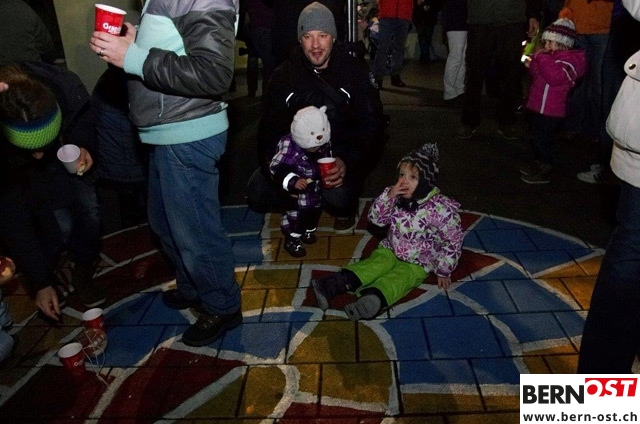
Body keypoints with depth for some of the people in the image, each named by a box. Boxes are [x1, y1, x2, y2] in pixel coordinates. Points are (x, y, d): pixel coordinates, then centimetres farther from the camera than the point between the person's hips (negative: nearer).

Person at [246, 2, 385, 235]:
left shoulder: (356, 71, -7)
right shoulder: (283, 75, -1)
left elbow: (372, 125, -9)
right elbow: (270, 129, -2)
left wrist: (348, 162, -29)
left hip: (342, 155, -3)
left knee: (338, 197, -34)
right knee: (257, 195, -16)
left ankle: (346, 207, 5)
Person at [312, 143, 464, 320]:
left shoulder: (440, 208, -21)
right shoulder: (397, 197, -6)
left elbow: (454, 241, -11)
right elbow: (375, 218, -6)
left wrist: (444, 270, -5)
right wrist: (388, 196, -21)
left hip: (418, 263, -3)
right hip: (391, 250, 4)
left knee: (396, 279, -29)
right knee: (373, 265, -23)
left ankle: (373, 299, -57)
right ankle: (332, 285, -41)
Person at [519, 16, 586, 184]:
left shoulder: (570, 59, -14)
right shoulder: (554, 57, 18)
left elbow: (555, 76, -32)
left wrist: (542, 58, -27)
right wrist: (532, 66, 10)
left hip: (549, 111, -10)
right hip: (538, 107, 10)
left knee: (543, 140, -3)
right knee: (535, 138, 19)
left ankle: (544, 172, 8)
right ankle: (539, 164, 35)